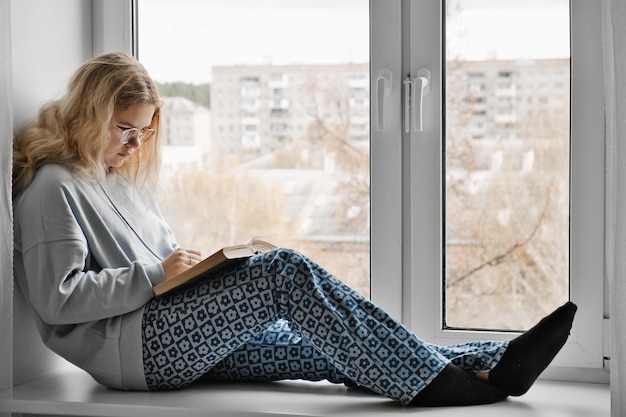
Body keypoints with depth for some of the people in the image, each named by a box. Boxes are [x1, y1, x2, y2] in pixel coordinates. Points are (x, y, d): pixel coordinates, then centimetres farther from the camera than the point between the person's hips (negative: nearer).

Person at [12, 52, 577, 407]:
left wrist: (197, 266, 5)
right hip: (129, 350, -9)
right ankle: (432, 383, -27)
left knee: (331, 349, -9)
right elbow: (59, 299, -15)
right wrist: (156, 275, -14)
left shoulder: (121, 176, 24)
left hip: (180, 338, 9)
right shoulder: (53, 187, -5)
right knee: (284, 272, -27)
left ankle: (493, 361, -18)